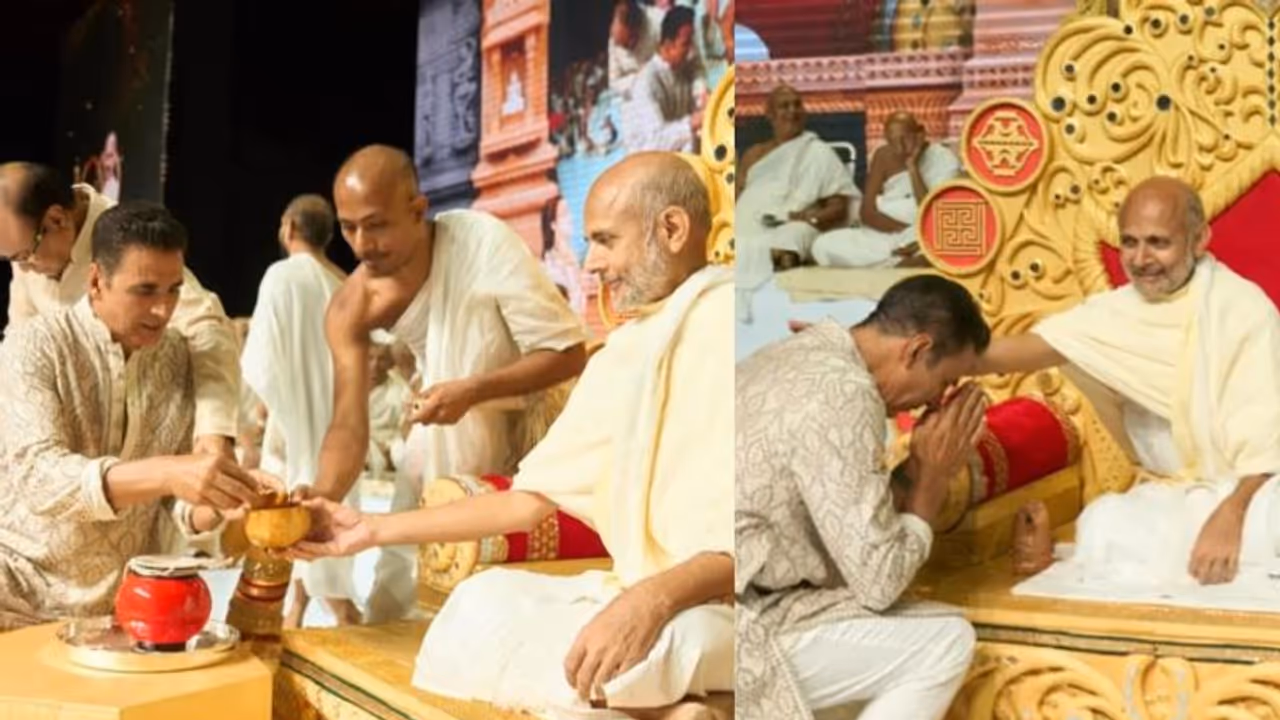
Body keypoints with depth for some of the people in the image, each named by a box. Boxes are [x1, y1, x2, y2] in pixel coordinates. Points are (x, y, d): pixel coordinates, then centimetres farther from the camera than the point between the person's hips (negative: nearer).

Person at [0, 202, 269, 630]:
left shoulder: (181, 360, -2)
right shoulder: (35, 347, -13)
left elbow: (176, 499, 0)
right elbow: (37, 477, -27)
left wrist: (214, 505, -24)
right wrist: (164, 473, -41)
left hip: (127, 598, 4)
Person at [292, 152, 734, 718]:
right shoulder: (624, 351, 14)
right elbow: (532, 497, 15)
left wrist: (658, 598, -31)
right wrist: (376, 530, 13)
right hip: (644, 599, 7)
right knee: (486, 602, -7)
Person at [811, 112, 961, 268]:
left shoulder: (944, 161, -5)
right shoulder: (884, 156, 6)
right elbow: (867, 212, -1)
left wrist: (913, 168, -17)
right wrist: (903, 229, -17)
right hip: (882, 235, 4)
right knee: (824, 246, -22)